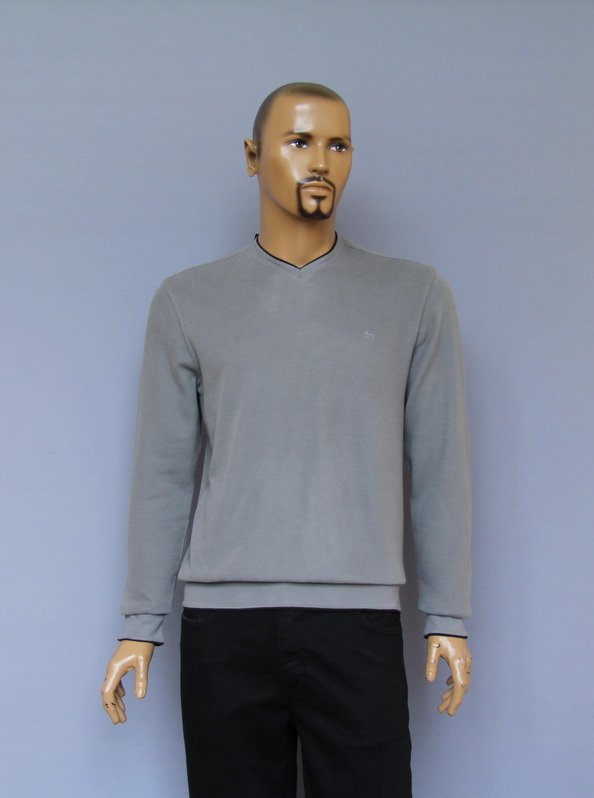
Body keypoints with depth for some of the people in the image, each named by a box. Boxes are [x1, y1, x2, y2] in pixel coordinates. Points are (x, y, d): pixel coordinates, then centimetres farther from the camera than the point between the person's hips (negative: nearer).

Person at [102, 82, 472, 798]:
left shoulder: (415, 297, 7)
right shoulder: (187, 302, 8)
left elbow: (438, 466, 7)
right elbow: (164, 472, 7)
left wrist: (449, 618, 4)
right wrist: (140, 625, 6)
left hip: (358, 616, 0)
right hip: (222, 620, 1)